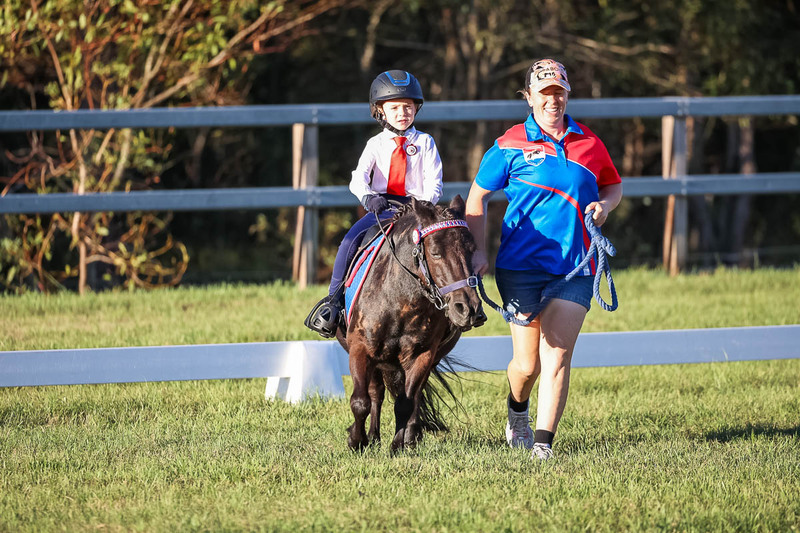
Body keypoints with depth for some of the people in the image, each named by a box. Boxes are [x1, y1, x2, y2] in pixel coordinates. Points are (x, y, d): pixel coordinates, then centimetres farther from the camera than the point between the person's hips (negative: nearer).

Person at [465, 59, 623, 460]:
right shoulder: (511, 146, 0)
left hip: (575, 268, 2)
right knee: (527, 364, 2)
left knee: (557, 356, -10)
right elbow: (477, 197, 6)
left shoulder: (589, 143, 8)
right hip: (520, 266, -2)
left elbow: (613, 185, 23)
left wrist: (604, 205, 0)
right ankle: (517, 411, 35)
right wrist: (479, 251, -3)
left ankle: (543, 443, -8)